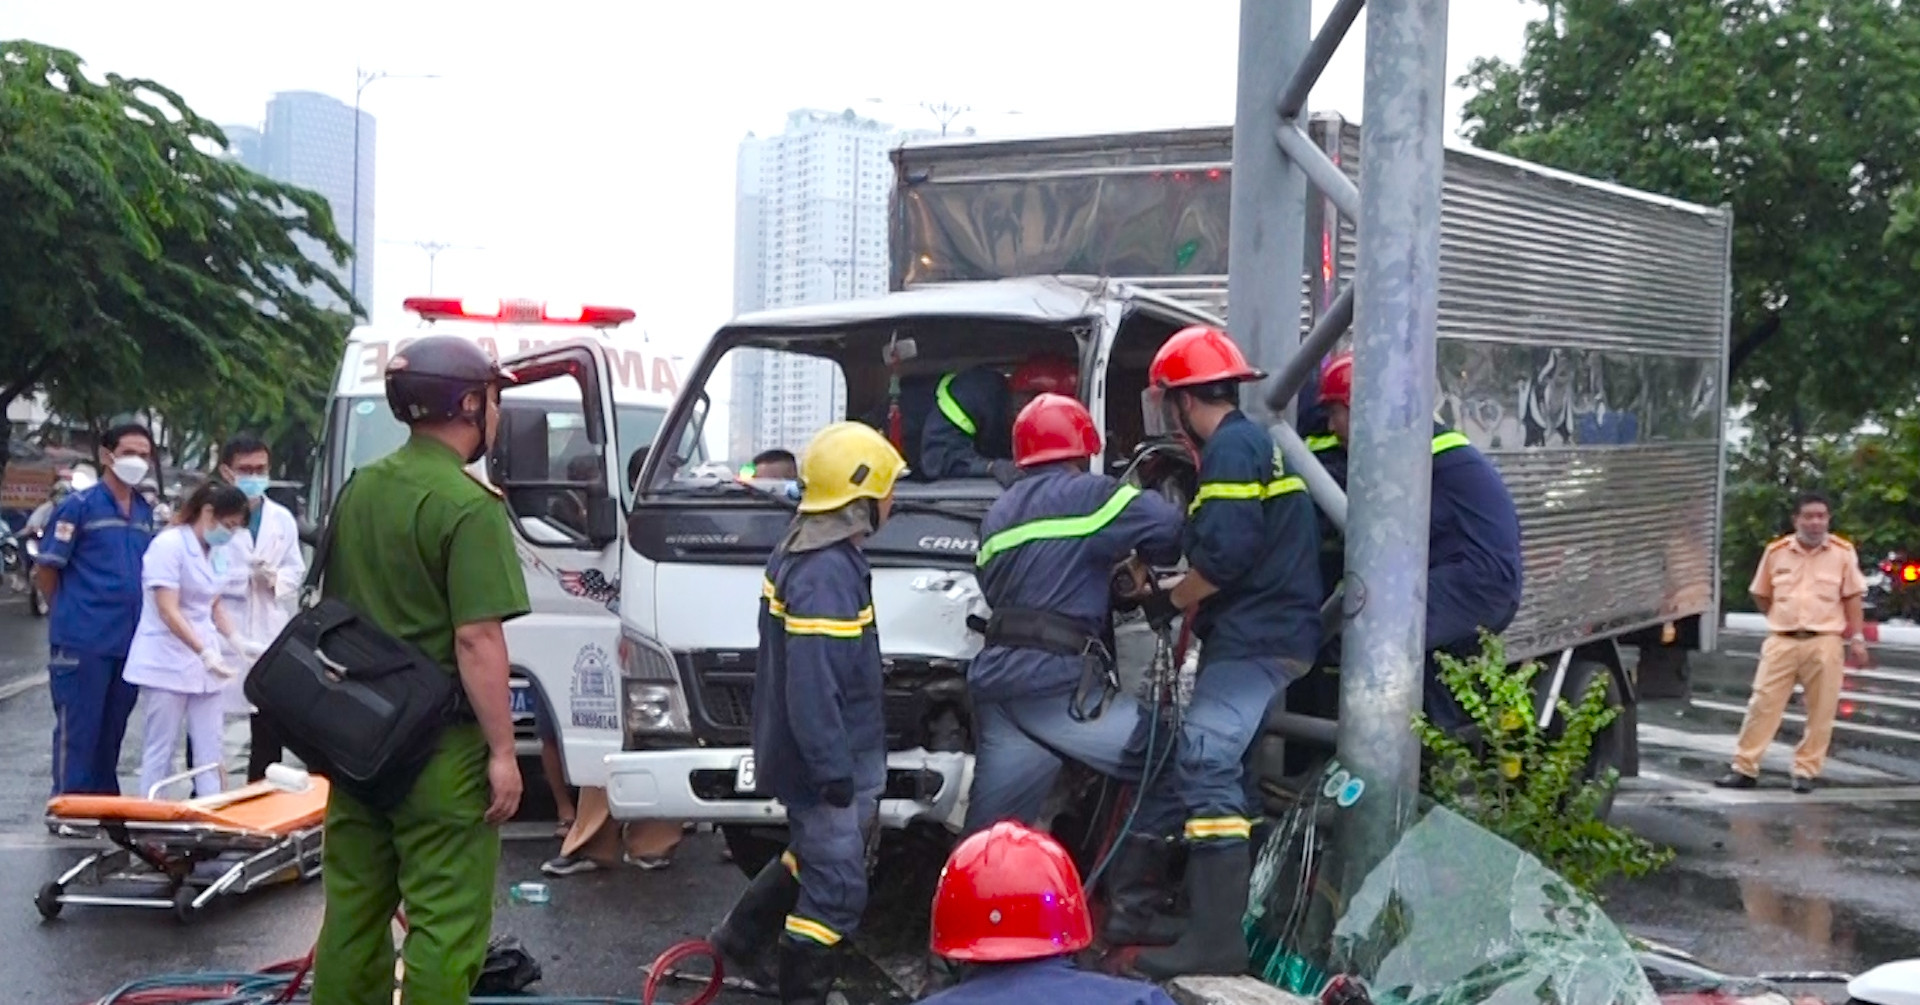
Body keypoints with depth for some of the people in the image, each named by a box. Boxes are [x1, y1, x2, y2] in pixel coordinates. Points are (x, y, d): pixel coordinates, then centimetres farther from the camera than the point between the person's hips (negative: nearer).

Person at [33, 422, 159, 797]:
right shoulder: (79, 506, -7)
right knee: (77, 731, -1)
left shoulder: (145, 512, 13)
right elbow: (46, 569, -4)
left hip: (129, 640, 6)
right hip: (83, 643, -6)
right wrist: (69, 614, 3)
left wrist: (134, 619, 15)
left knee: (112, 730, 14)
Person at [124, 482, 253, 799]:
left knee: (209, 749, 6)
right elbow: (168, 610, -18)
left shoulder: (220, 553, 9)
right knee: (160, 749, 0)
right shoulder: (169, 545, -13)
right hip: (168, 662, -7)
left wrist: (237, 641, 2)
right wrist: (205, 652, -25)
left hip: (205, 661, 7)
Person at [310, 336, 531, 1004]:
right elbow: (477, 639, -21)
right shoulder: (469, 504, -16)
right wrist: (502, 751, -15)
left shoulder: (360, 487, 8)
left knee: (353, 909, 15)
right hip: (440, 751, -8)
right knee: (445, 924, -1)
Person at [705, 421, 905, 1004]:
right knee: (836, 887, -1)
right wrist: (834, 769, -25)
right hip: (827, 760, -10)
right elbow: (812, 684, -29)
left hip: (813, 753, 10)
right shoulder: (827, 573, -26)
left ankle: (739, 939, 40)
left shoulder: (798, 554, 7)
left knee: (811, 855, 27)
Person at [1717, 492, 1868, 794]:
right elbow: (1761, 594, 17)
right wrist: (1782, 619, 11)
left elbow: (1852, 597, 5)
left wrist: (1856, 637, 1)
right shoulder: (1776, 552, 5)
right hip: (1782, 641, 1)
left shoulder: (1843, 552, 2)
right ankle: (1745, 769, 3)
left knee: (1820, 712, 1)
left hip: (1825, 642, -1)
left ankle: (1805, 772, 11)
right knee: (1763, 705, -2)